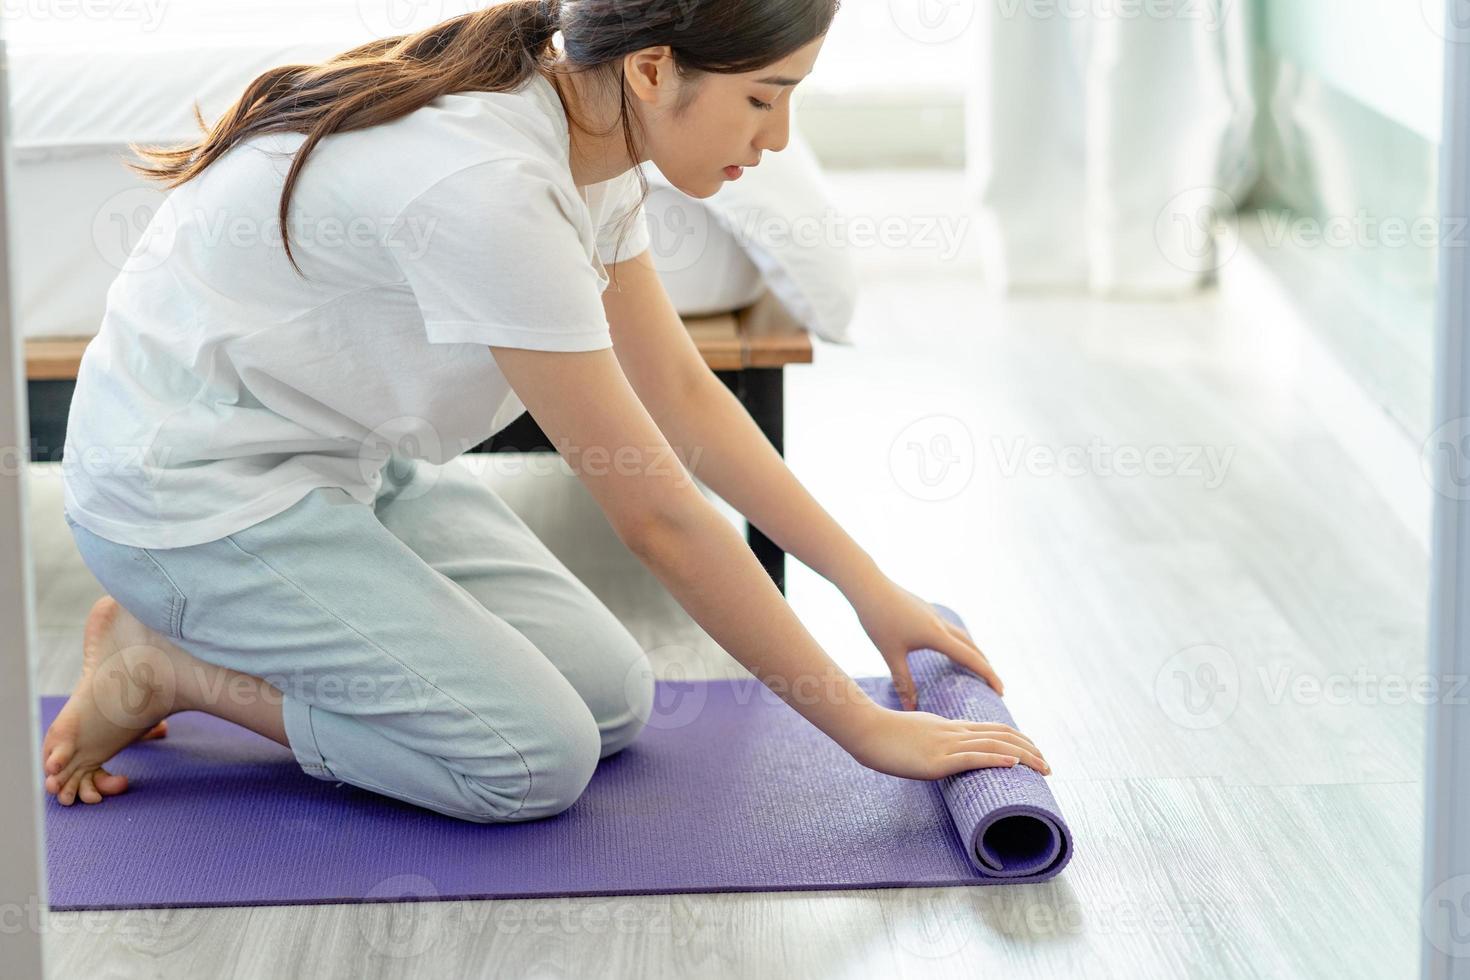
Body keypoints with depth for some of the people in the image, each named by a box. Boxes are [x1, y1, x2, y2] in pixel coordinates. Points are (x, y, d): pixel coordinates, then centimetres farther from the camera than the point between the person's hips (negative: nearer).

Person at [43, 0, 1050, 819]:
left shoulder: (576, 127, -6)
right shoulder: (489, 184, -33)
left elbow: (682, 394, 5)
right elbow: (657, 513, -28)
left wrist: (870, 585, 1)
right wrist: (867, 728, -21)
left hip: (342, 455, 9)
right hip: (192, 482, -9)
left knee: (613, 698, 3)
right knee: (536, 756, -16)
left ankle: (235, 626, 13)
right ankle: (164, 666, -1)